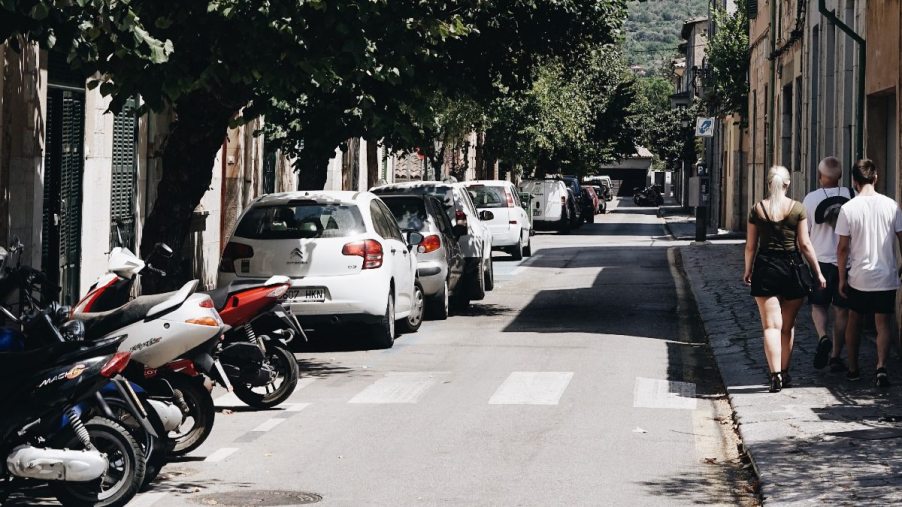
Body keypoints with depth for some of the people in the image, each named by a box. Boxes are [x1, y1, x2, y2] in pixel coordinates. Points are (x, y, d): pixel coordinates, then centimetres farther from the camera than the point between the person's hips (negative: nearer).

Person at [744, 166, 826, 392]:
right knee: (788, 326, 14)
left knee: (771, 325, -2)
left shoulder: (758, 209, -1)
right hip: (791, 267, 0)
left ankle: (775, 374, -15)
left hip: (765, 267, 0)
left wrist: (748, 270, 16)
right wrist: (818, 272, 3)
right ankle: (784, 373, 22)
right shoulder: (797, 208, -4)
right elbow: (805, 244, -4)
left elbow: (751, 245, 2)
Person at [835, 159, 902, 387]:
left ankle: (853, 369, 22)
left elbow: (843, 248, -6)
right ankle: (881, 366, -14)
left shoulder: (848, 208, -8)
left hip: (859, 277, 0)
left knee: (854, 321, 16)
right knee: (884, 323, 5)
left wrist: (842, 278, 3)